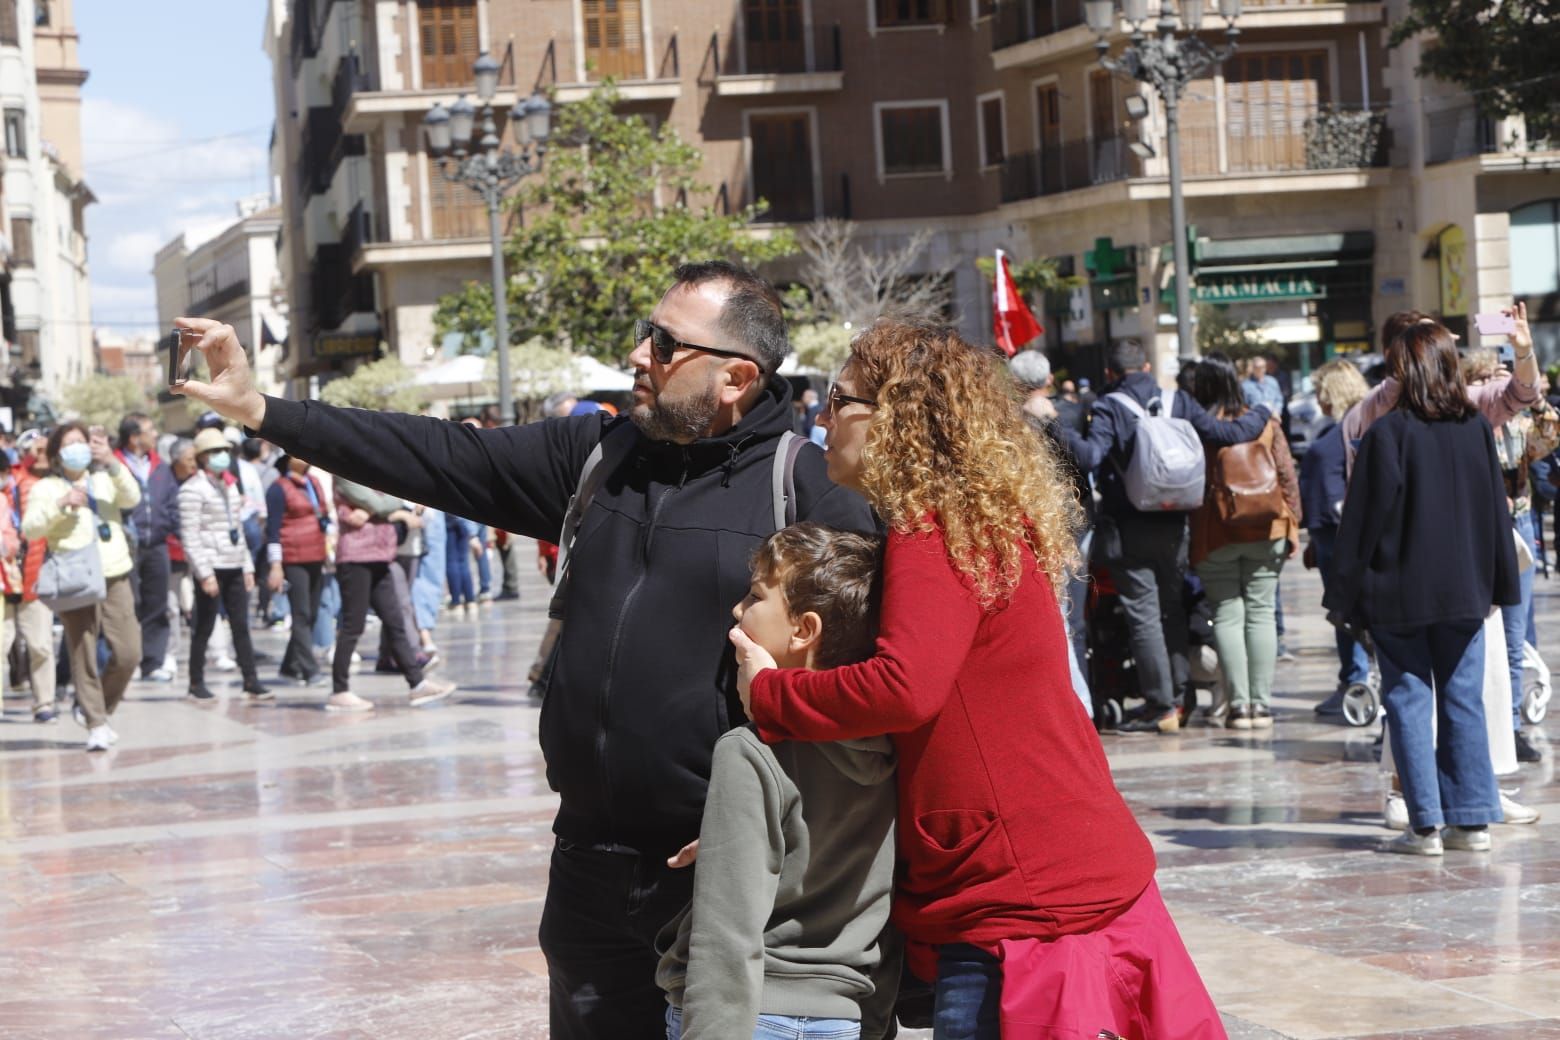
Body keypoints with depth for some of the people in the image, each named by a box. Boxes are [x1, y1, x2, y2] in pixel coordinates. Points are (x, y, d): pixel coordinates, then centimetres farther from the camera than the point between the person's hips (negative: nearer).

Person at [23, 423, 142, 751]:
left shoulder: (105, 480, 16)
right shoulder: (46, 488, 8)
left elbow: (131, 498, -4)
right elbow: (30, 529, -5)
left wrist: (112, 463, -18)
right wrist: (61, 504, -17)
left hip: (115, 577, 3)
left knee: (128, 653, -3)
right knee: (83, 656, -5)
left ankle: (95, 708, 17)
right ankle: (96, 725, 1)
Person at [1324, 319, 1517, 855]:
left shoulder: (1387, 433, -12)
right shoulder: (1477, 429, 2)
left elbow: (1364, 520, -10)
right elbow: (1496, 510, 9)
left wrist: (1344, 596, -3)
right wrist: (1498, 584, 18)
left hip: (1400, 592, -4)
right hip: (1464, 591, 4)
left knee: (1409, 703, 2)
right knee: (1463, 701, 9)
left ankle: (1425, 825, 0)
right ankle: (1472, 820, 9)